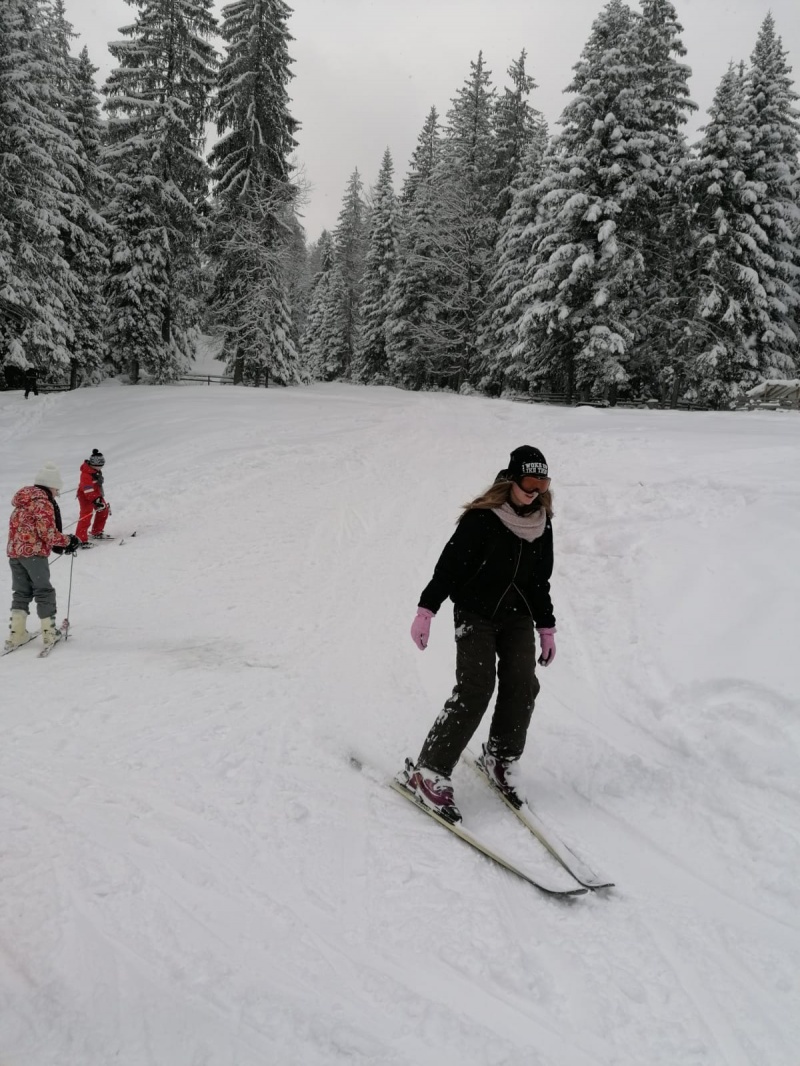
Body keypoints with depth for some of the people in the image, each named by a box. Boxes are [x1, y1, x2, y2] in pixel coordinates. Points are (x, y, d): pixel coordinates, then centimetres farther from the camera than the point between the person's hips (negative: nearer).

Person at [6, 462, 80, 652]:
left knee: (21, 592, 15)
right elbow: (49, 534, -18)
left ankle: (17, 634, 14)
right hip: (34, 552, -8)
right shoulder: (44, 503, -12)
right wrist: (68, 540, -2)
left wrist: (58, 544, 13)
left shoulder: (23, 502, 17)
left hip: (14, 552, 8)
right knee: (44, 592, 3)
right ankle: (49, 632, 7)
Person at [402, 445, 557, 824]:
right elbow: (449, 565, -14)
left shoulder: (542, 523, 5)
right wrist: (426, 610, -19)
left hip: (518, 616, 6)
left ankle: (500, 760, 15)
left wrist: (546, 627, 17)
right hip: (475, 613, -5)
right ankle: (428, 772, -9)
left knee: (523, 689, -7)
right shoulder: (482, 518, -14)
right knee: (474, 691, -15)